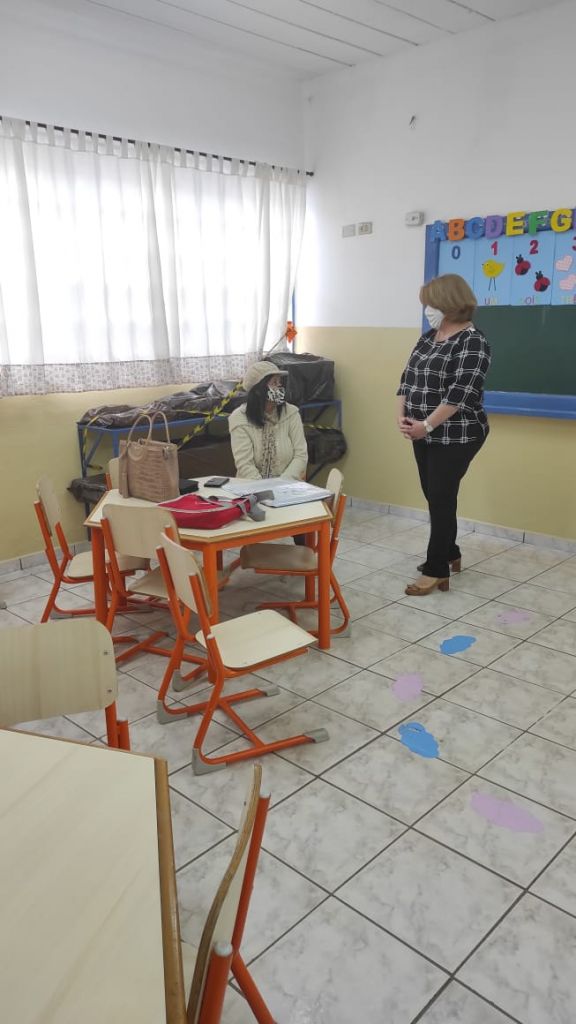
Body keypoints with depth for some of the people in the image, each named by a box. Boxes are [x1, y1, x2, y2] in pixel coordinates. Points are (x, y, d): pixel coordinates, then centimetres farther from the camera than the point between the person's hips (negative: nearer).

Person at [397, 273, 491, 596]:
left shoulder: (473, 342, -13)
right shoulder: (429, 337, 11)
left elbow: (460, 393, -21)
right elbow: (408, 378, 9)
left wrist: (426, 425, -21)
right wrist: (402, 416, -5)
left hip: (455, 437, -8)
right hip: (425, 435, 8)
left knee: (442, 499, -4)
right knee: (435, 497, 14)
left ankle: (437, 571, 5)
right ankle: (449, 554, 31)